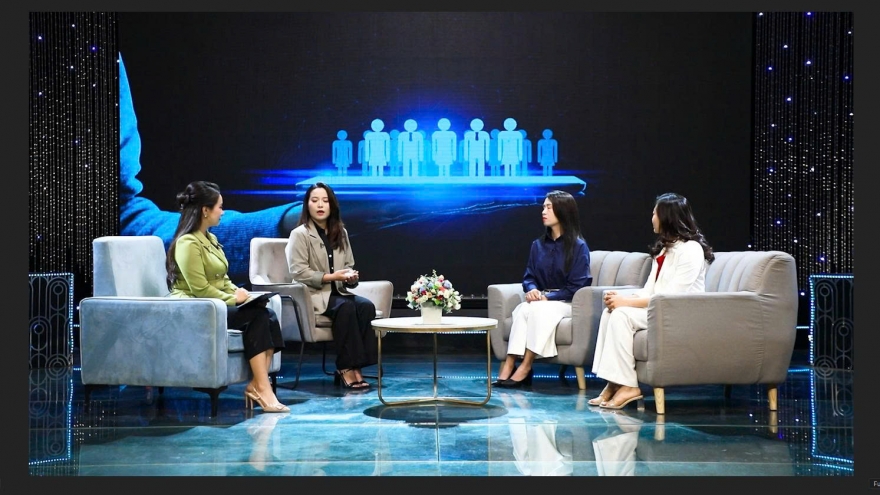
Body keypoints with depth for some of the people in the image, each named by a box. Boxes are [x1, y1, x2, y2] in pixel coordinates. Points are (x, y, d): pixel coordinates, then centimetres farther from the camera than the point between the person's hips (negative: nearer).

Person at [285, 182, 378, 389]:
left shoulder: (341, 233, 16)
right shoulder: (299, 234, -1)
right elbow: (299, 272, -10)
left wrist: (351, 277, -6)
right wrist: (331, 277, -17)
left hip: (338, 292, 5)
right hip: (313, 295, -5)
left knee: (367, 306, -26)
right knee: (346, 307, -33)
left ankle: (354, 366, -25)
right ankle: (346, 368, -27)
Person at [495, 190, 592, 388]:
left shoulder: (578, 246, -5)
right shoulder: (538, 245, 11)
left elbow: (578, 286, -10)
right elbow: (529, 277, 11)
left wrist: (547, 297, -18)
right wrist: (532, 290, -13)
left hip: (567, 303, -4)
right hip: (542, 300, 4)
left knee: (540, 309, -35)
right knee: (523, 309, -30)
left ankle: (526, 366, -33)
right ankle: (509, 364, -41)